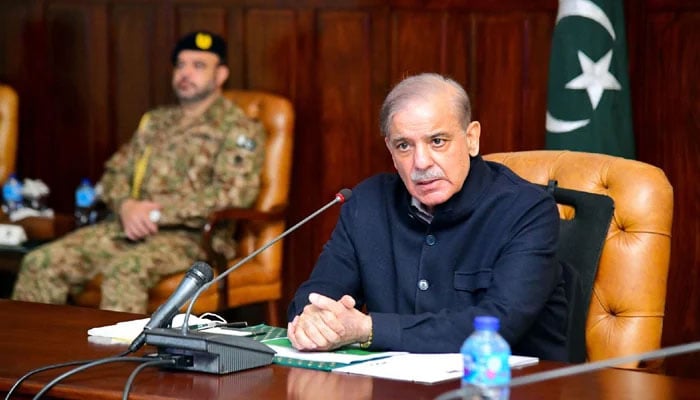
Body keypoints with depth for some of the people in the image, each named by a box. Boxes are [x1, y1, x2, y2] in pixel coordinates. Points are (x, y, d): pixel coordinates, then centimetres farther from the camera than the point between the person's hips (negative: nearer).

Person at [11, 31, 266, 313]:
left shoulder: (239, 129, 1)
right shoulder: (155, 121, 23)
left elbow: (235, 192, -12)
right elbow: (115, 172, 22)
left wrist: (159, 211, -15)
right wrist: (126, 205, -3)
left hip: (191, 236, -6)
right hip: (131, 227, 6)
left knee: (125, 271, -38)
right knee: (40, 263, -14)